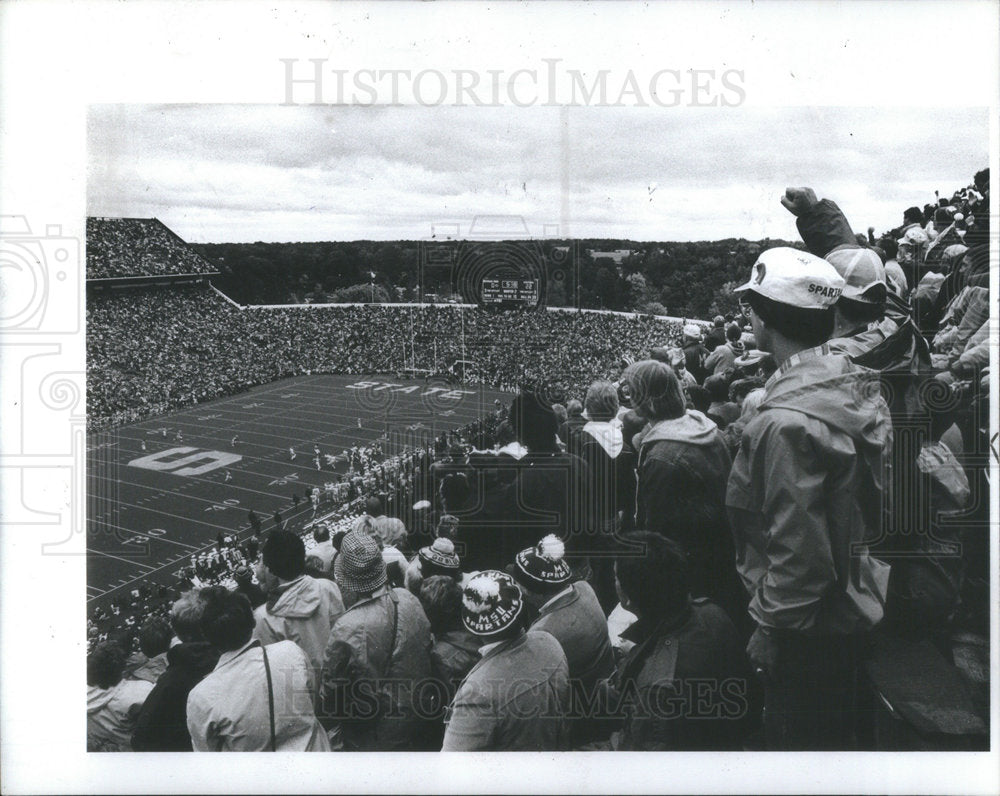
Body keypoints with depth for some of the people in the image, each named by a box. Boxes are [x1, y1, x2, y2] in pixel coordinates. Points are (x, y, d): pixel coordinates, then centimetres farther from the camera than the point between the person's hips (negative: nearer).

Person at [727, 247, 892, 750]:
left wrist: (771, 626, -14)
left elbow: (797, 544, -27)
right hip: (853, 609, 9)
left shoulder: (786, 420, -29)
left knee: (799, 740, 10)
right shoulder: (858, 385, 1)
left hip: (806, 630, -9)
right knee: (836, 734, 26)